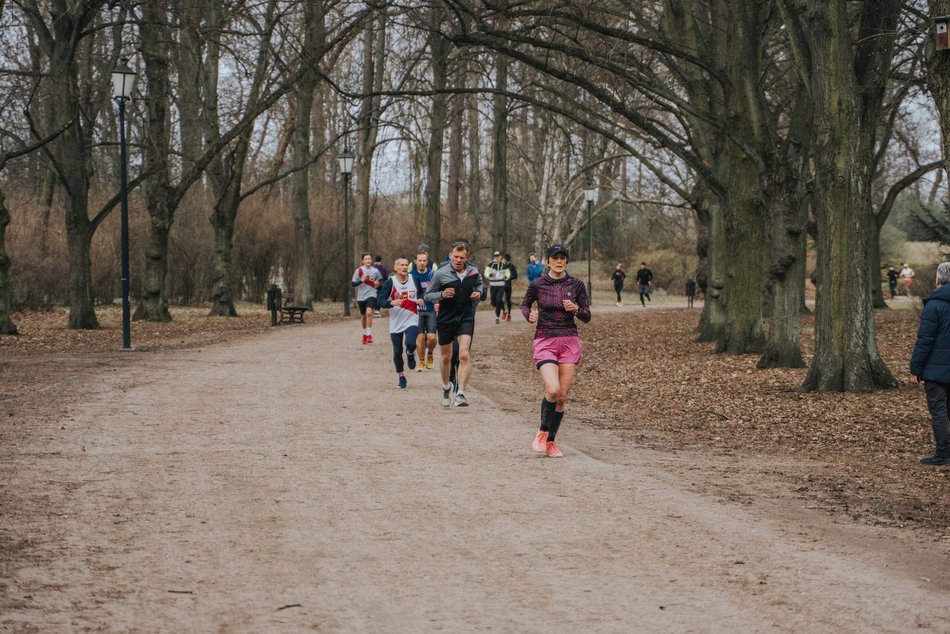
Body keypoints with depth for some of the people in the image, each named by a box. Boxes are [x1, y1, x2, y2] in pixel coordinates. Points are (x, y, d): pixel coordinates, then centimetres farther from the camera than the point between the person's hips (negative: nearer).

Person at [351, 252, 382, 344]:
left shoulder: (375, 271, 1)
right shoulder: (359, 270, -2)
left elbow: (380, 280, 18)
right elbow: (353, 283, -3)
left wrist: (378, 284, -4)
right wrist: (361, 280, -20)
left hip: (371, 295, -2)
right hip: (361, 296, 2)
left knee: (369, 313, -23)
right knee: (363, 316, 13)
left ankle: (369, 335, -20)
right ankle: (365, 334, 34)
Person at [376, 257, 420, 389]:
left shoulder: (414, 280, 1)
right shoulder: (390, 282, -7)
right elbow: (379, 301, -10)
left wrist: (422, 300, -4)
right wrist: (391, 303, -28)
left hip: (412, 320, 0)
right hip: (396, 322, 0)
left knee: (410, 343, -25)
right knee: (397, 351, 5)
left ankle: (411, 354, 13)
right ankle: (401, 377, 25)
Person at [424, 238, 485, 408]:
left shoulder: (473, 271, -3)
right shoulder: (441, 273, -11)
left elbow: (480, 284, 18)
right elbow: (428, 295, -3)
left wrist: (479, 293, -4)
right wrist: (441, 295, -23)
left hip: (466, 318, 0)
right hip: (445, 319, 0)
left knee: (465, 355, -17)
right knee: (446, 357, 14)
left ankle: (461, 394, -16)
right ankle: (446, 387, 39)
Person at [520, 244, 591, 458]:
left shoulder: (576, 285, 2)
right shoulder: (537, 285, -2)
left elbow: (587, 317, 6)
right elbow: (524, 305, 15)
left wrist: (576, 309, -15)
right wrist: (529, 316, -7)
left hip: (569, 342, 2)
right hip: (545, 342, -2)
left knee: (563, 396, 1)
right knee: (553, 390, -21)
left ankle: (551, 441, 15)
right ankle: (542, 431, 4)